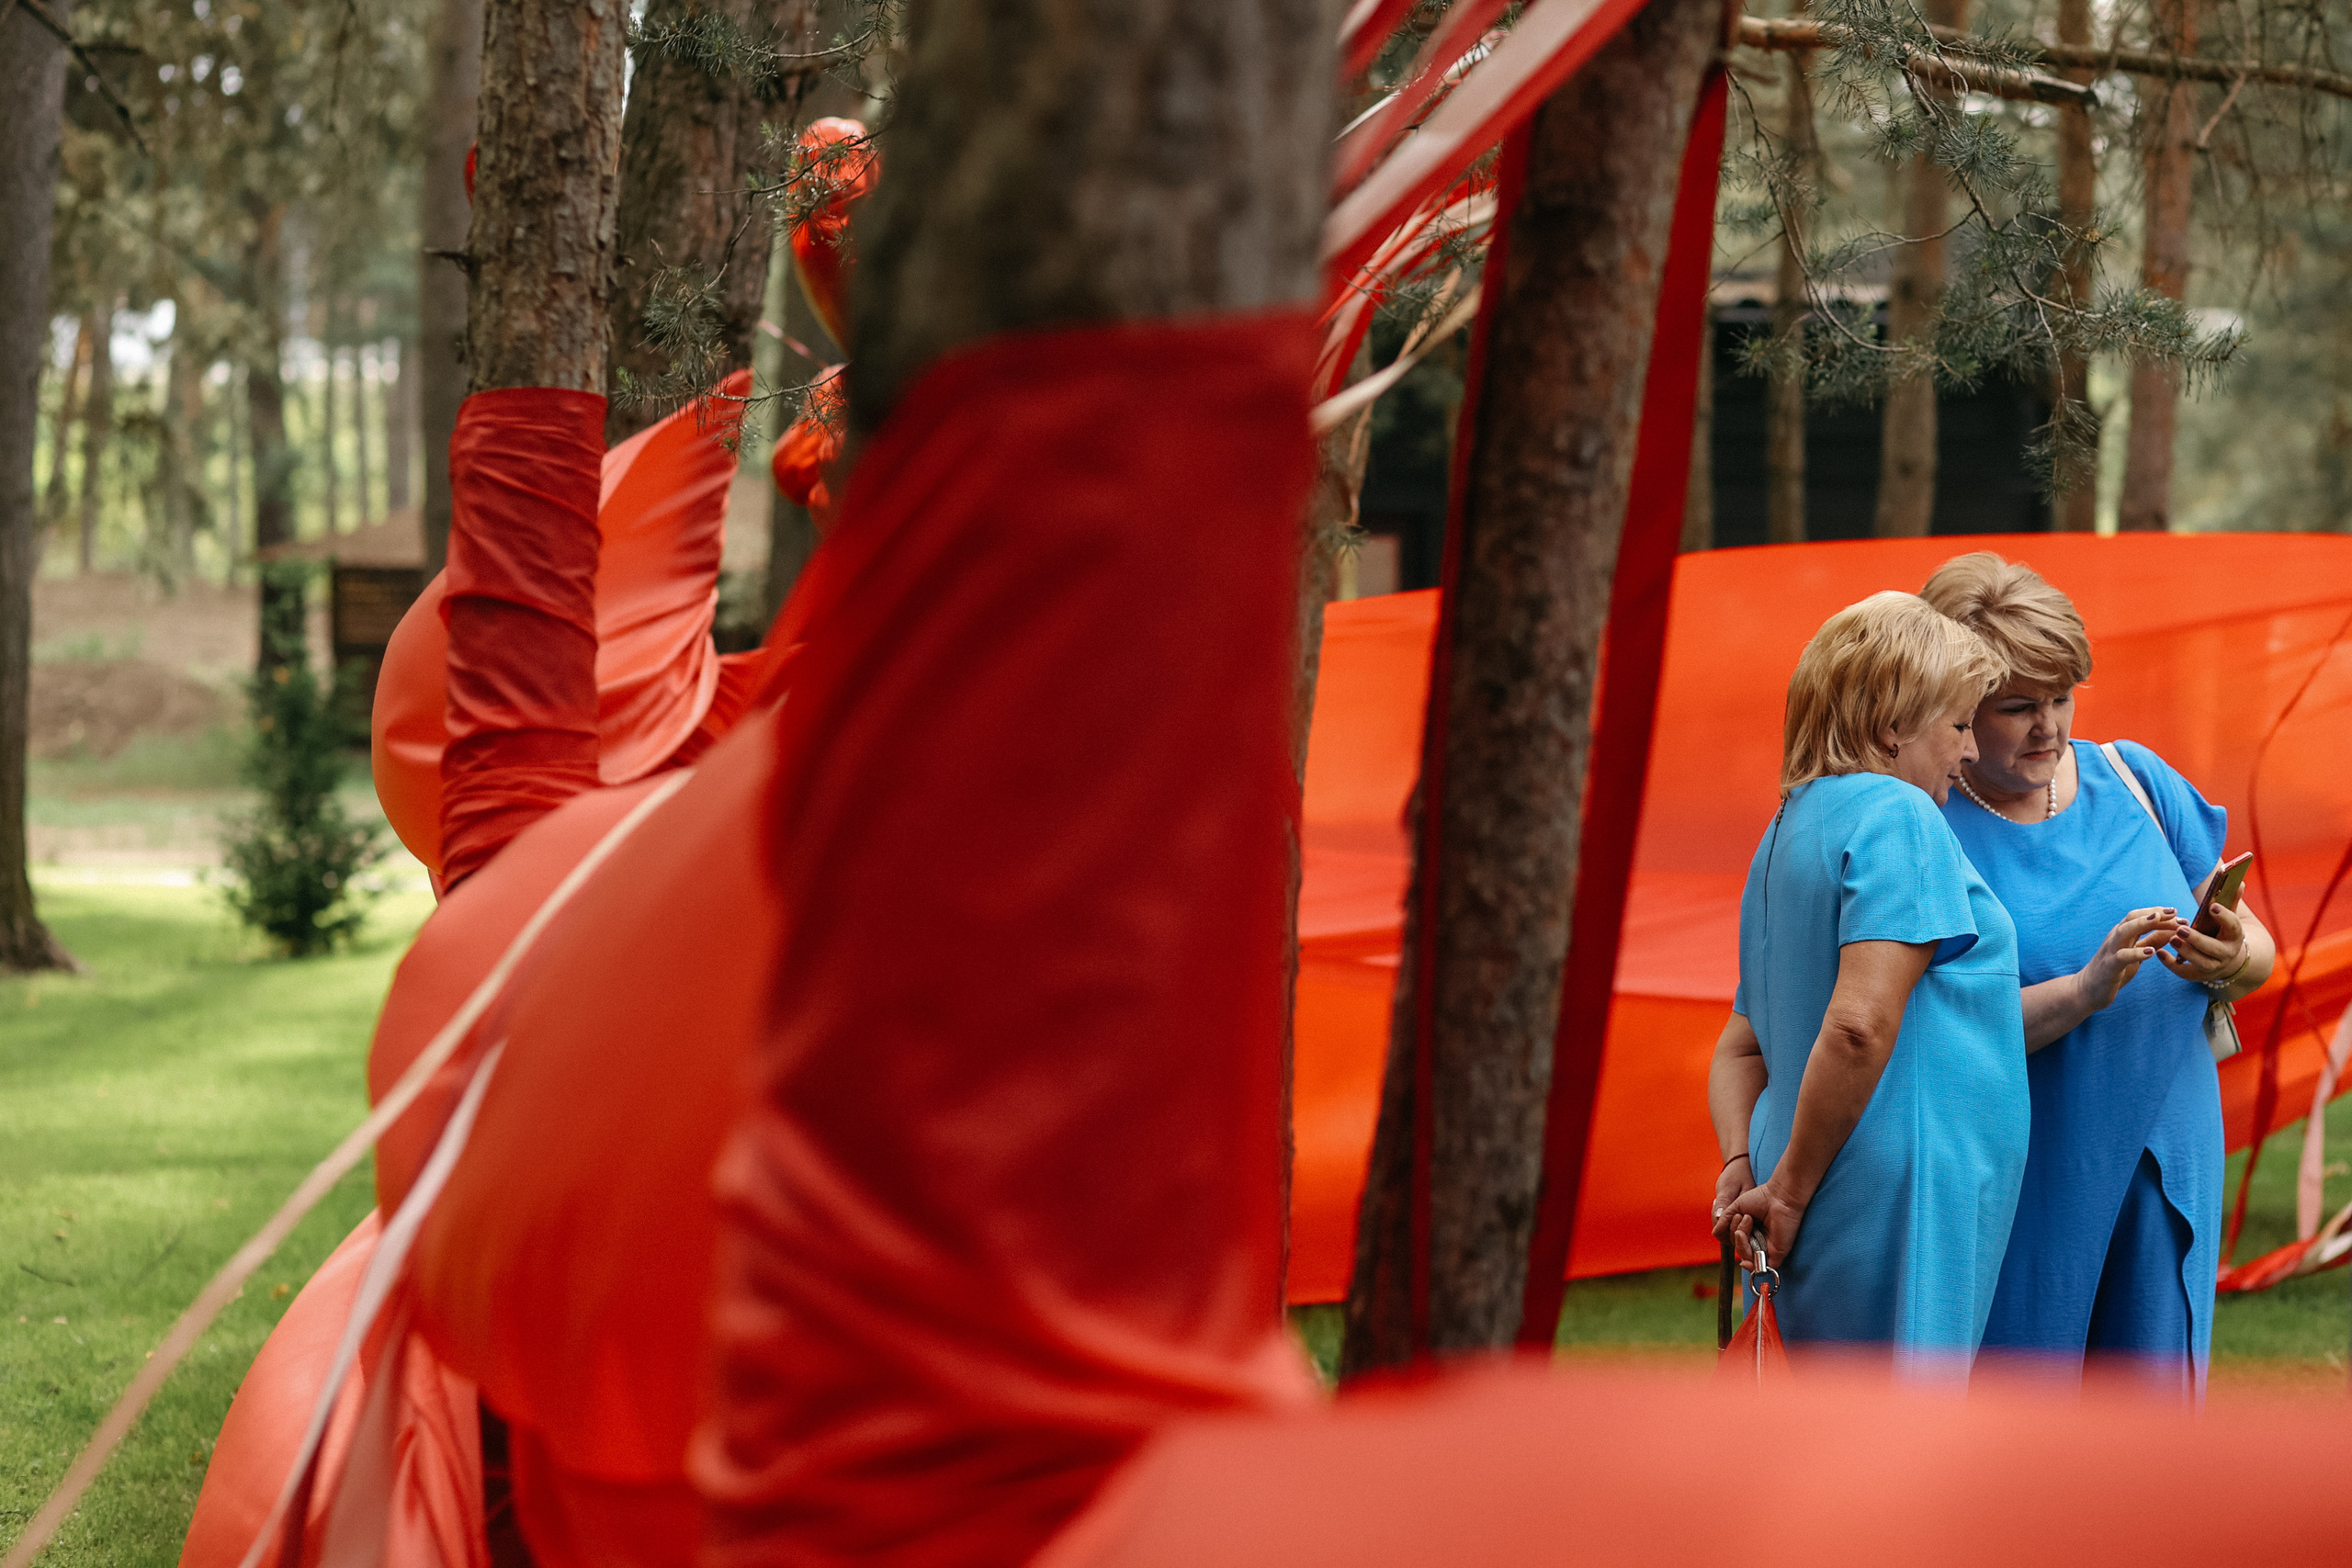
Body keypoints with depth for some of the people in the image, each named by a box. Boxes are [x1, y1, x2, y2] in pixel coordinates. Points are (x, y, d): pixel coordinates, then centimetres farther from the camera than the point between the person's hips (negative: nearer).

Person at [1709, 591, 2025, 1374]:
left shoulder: (1788, 835, 21)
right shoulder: (1896, 815, -9)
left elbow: (1740, 1046, 23)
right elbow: (1859, 1024, -21)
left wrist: (1742, 1161, 7)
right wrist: (1790, 1187, -14)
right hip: (1899, 1198, -9)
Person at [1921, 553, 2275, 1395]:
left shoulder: (2134, 780, 6)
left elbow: (2258, 946, 9)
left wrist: (2231, 961, -13)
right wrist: (2086, 989, -26)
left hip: (2164, 1166, 4)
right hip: (2019, 1189, -4)